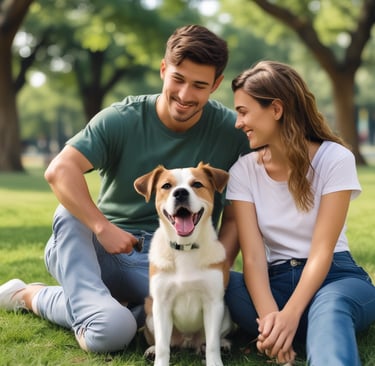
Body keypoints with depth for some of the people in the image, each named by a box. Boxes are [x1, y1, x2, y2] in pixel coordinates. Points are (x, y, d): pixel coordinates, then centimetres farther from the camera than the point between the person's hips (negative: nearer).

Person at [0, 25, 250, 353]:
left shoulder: (232, 133, -3)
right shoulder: (122, 119, -5)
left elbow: (236, 217, -1)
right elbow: (60, 170, -17)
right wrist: (102, 227, -27)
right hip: (106, 249, -1)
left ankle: (33, 296, -6)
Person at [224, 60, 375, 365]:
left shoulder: (335, 158, -9)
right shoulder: (244, 171, 0)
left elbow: (322, 250, -16)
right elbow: (253, 255, -11)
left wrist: (290, 315, -32)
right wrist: (270, 316, -30)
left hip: (335, 277, -2)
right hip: (276, 281, 3)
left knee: (328, 307, -40)